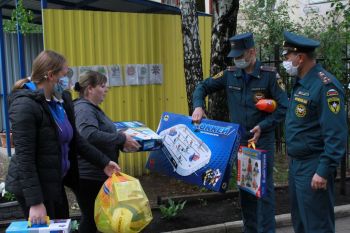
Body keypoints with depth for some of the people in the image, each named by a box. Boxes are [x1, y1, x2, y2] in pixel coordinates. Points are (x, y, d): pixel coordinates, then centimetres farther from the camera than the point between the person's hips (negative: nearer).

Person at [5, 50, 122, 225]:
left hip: (55, 182, 8)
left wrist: (103, 162, 11)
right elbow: (24, 157, -22)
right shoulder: (25, 105, -19)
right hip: (34, 186, -8)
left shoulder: (61, 100, 5)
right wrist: (34, 202, -24)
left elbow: (75, 139, 14)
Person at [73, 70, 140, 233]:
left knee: (94, 216, 18)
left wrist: (122, 144, 12)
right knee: (91, 217, 0)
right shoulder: (83, 109, -18)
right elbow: (90, 135, -33)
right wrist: (122, 138, -27)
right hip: (89, 175, -10)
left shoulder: (92, 108, 16)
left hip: (96, 173, 10)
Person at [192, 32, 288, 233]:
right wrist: (198, 107, -9)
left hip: (262, 139, -5)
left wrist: (263, 126, -20)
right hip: (239, 139, 5)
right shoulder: (230, 75, 0)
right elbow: (203, 87, 8)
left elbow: (284, 107, -13)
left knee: (263, 187, -3)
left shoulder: (269, 75, -12)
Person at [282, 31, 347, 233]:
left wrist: (324, 171, -23)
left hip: (314, 167, -9)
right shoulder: (301, 82, 10)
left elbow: (336, 134, -22)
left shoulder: (326, 86, -19)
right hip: (297, 163, 9)